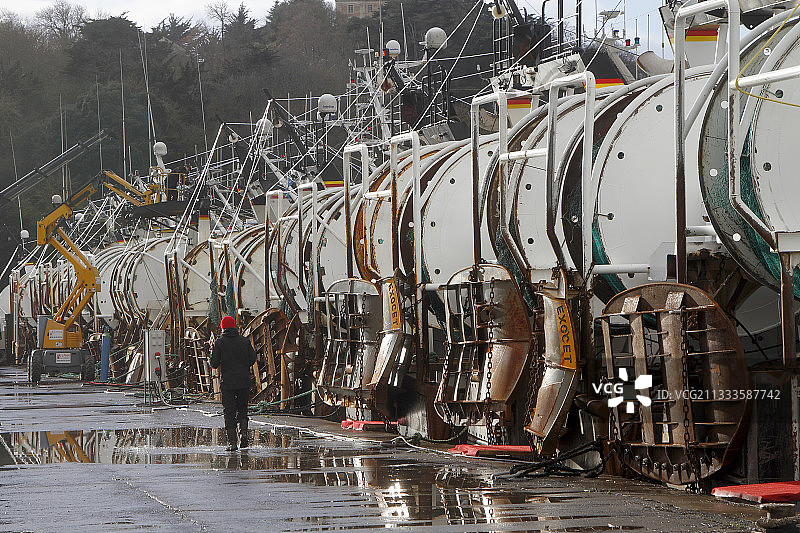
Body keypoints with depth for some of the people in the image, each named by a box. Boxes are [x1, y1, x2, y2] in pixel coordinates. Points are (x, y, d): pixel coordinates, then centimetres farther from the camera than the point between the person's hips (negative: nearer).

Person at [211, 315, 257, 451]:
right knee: (242, 409, 17)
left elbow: (214, 364, -7)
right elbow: (253, 358, 0)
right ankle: (244, 433, -5)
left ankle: (232, 441, -4)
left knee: (229, 413, 2)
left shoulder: (220, 342, -3)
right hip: (244, 382, 2)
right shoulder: (244, 341, 4)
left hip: (228, 383, -2)